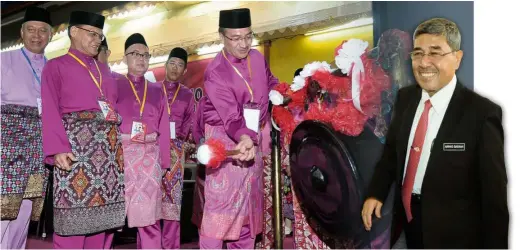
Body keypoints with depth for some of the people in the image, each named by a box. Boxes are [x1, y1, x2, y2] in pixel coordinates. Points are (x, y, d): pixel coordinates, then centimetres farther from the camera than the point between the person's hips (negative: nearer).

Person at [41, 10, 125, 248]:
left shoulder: (104, 70, 23)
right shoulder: (56, 66, 6)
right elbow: (50, 111, -5)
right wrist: (58, 148, -17)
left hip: (108, 145, 6)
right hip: (76, 142, -5)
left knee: (103, 214, 5)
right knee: (73, 219, -6)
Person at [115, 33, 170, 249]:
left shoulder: (157, 90, 15)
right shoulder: (114, 86, 7)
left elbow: (163, 127, 10)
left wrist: (163, 160, 4)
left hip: (149, 156, 2)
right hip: (120, 153, -2)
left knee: (148, 213, 3)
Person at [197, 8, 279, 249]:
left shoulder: (257, 57, -1)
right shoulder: (215, 72, -19)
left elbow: (270, 83, 21)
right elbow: (230, 114, -29)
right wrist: (244, 137, -44)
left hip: (254, 138, 6)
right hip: (226, 140, -6)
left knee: (249, 202, 12)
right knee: (222, 201, -9)